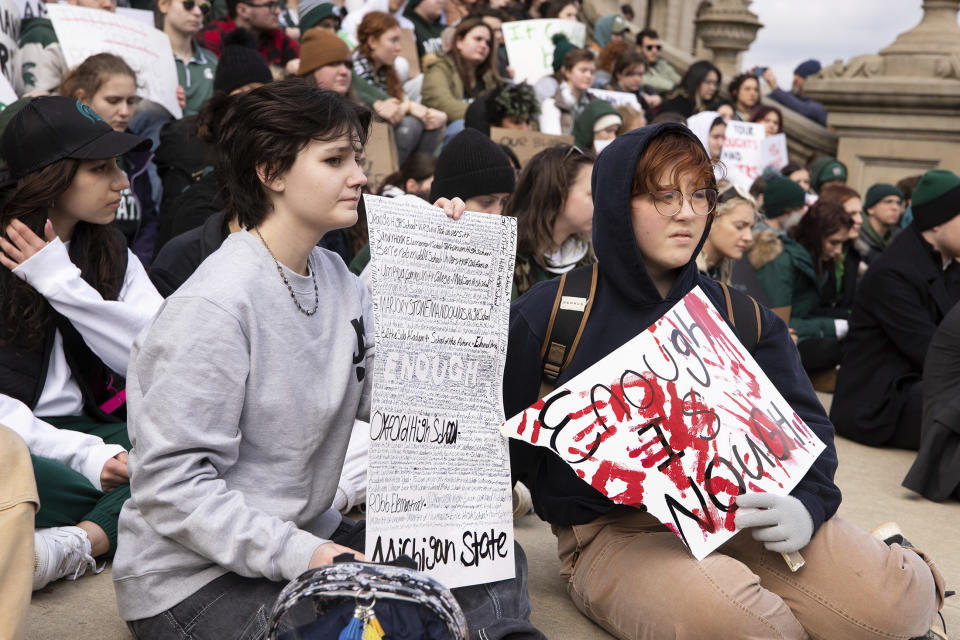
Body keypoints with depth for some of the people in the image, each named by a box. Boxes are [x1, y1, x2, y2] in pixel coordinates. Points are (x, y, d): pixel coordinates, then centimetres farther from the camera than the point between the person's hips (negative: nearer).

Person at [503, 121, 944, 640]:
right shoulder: (546, 314, -2)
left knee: (904, 598, -17)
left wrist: (805, 504, -13)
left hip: (736, 514, 3)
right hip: (611, 532, -2)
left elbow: (804, 423, 6)